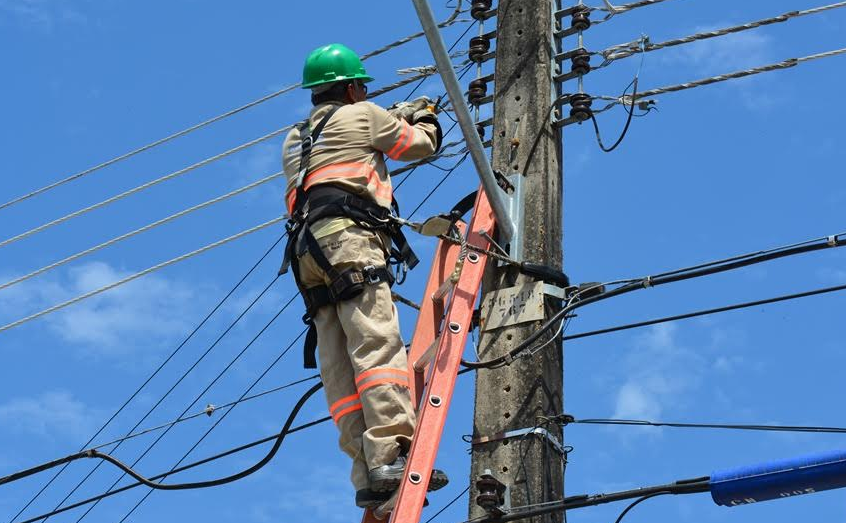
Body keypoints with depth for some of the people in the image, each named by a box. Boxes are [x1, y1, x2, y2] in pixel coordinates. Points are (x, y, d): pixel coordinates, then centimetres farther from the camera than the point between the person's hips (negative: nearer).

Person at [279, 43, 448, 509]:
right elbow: (420, 145, 21)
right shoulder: (360, 115, 13)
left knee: (339, 371, -5)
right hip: (350, 240, -7)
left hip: (309, 251, 7)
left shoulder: (294, 142, 33)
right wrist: (425, 117, 43)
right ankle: (391, 455, -36)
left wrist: (398, 116, 53)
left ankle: (368, 475, -15)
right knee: (378, 345, -21)